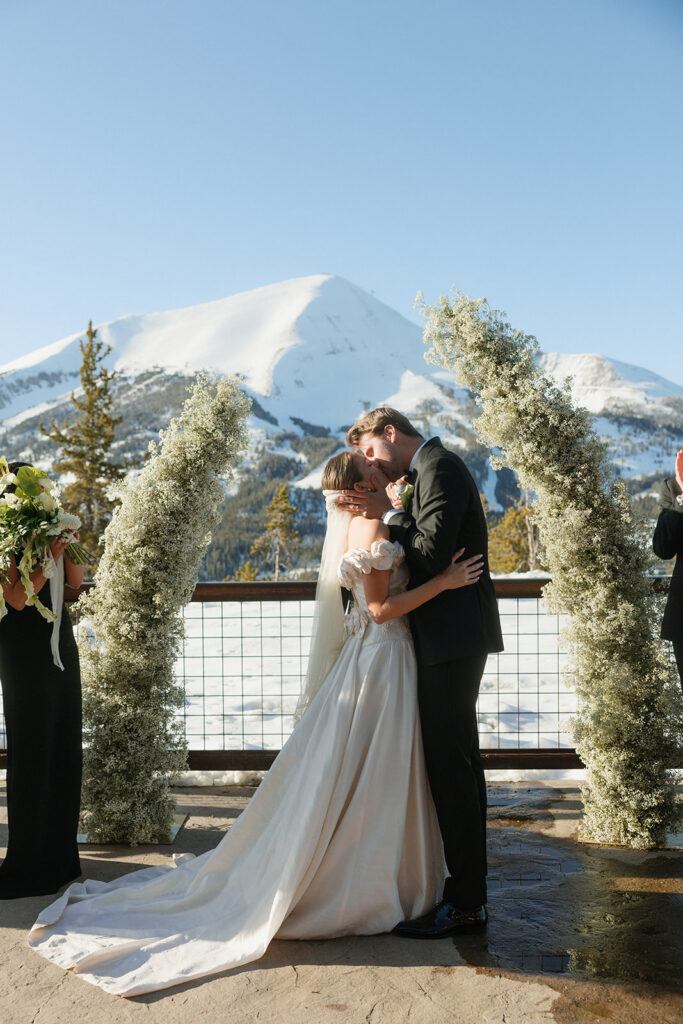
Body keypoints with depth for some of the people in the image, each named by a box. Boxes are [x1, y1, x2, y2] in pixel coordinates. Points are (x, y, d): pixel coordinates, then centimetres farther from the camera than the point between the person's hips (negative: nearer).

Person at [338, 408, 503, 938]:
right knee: (458, 760, 15)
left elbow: (432, 556, -20)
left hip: (452, 636, -11)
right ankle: (469, 887, 27)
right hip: (452, 636, 11)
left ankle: (464, 902, 3)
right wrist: (394, 513, 5)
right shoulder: (434, 468, 20)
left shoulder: (439, 468, -12)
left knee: (450, 764, -6)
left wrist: (389, 515, -9)